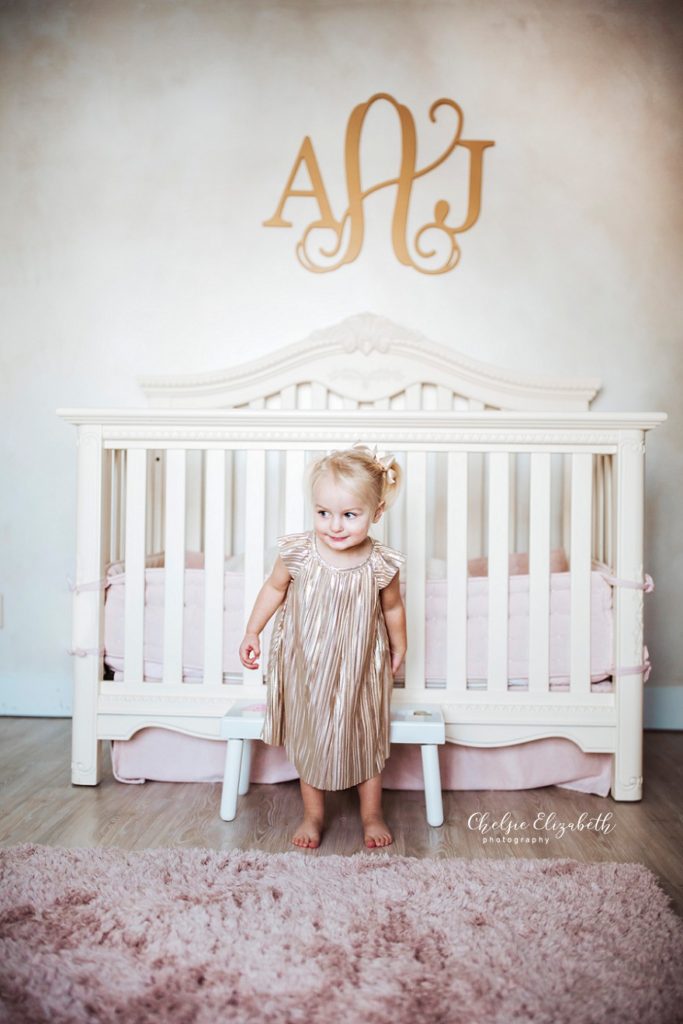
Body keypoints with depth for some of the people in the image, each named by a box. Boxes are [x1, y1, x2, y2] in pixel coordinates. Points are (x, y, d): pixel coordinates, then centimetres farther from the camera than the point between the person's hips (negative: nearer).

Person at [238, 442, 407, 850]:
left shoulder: (381, 564, -21)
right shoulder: (298, 552, -20)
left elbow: (393, 608, -1)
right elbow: (275, 589, -1)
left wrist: (399, 649, 12)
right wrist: (252, 632, 4)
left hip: (359, 671, 0)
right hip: (305, 667, 1)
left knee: (366, 740, 15)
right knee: (308, 740, 15)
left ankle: (372, 815, 37)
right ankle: (313, 815, 36)